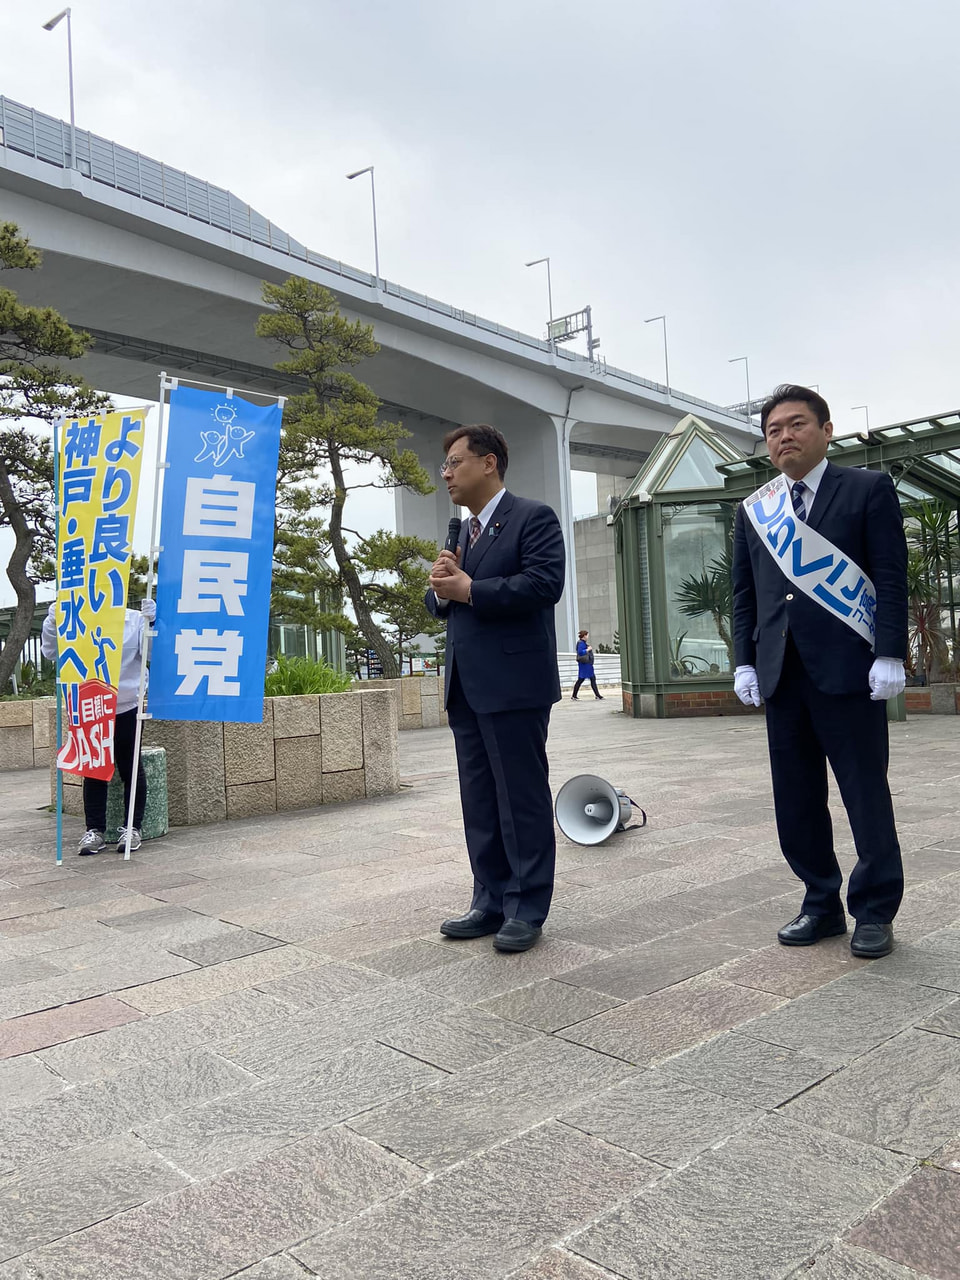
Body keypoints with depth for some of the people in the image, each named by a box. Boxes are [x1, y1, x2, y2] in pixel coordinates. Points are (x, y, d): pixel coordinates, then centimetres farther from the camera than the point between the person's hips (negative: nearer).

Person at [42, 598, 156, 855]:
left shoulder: (136, 620, -1)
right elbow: (51, 652, 6)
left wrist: (152, 621, -25)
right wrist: (52, 623, -10)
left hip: (125, 709, -2)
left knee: (131, 768, 4)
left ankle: (132, 828, 13)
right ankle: (95, 830, 15)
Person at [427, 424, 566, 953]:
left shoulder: (533, 518, -4)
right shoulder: (464, 530, 21)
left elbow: (545, 583, -19)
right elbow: (442, 603, 22)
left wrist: (469, 590, -15)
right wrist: (441, 588, -2)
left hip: (513, 684, -8)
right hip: (466, 687, 8)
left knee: (522, 798, -1)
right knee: (479, 801, 12)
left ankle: (527, 909, 9)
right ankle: (492, 901, 22)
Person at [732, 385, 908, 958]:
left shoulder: (869, 489, 2)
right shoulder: (753, 511, 14)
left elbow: (891, 578, -4)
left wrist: (890, 655, -11)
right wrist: (746, 662, 6)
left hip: (848, 670, -4)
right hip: (782, 674, 5)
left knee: (866, 794, 3)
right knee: (796, 800, 8)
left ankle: (875, 912, 17)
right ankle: (822, 904, 22)